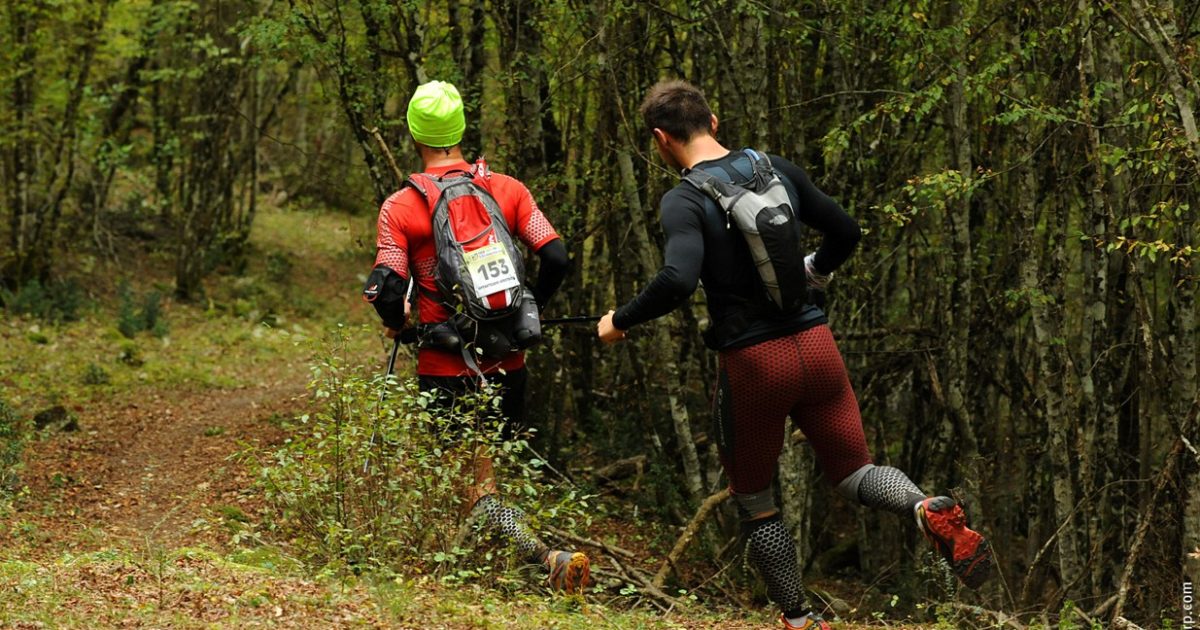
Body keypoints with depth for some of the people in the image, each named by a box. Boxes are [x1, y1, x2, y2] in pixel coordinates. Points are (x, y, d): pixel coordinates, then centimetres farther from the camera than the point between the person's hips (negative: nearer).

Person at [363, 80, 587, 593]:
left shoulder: (400, 208, -6)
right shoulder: (508, 190, 2)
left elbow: (389, 291, -15)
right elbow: (556, 258, -6)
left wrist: (396, 324, 7)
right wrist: (529, 310, 12)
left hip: (445, 369, -3)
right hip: (506, 362, 4)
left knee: (477, 492, -2)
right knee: (497, 467, 23)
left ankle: (549, 558, -23)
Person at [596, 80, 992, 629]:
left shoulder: (684, 199, -11)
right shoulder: (776, 169, 6)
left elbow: (677, 280, -27)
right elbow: (845, 232, 12)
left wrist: (620, 322, -12)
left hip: (753, 362, -4)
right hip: (816, 346, 4)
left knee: (754, 501, 15)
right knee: (854, 474, 13)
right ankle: (929, 511, -18)